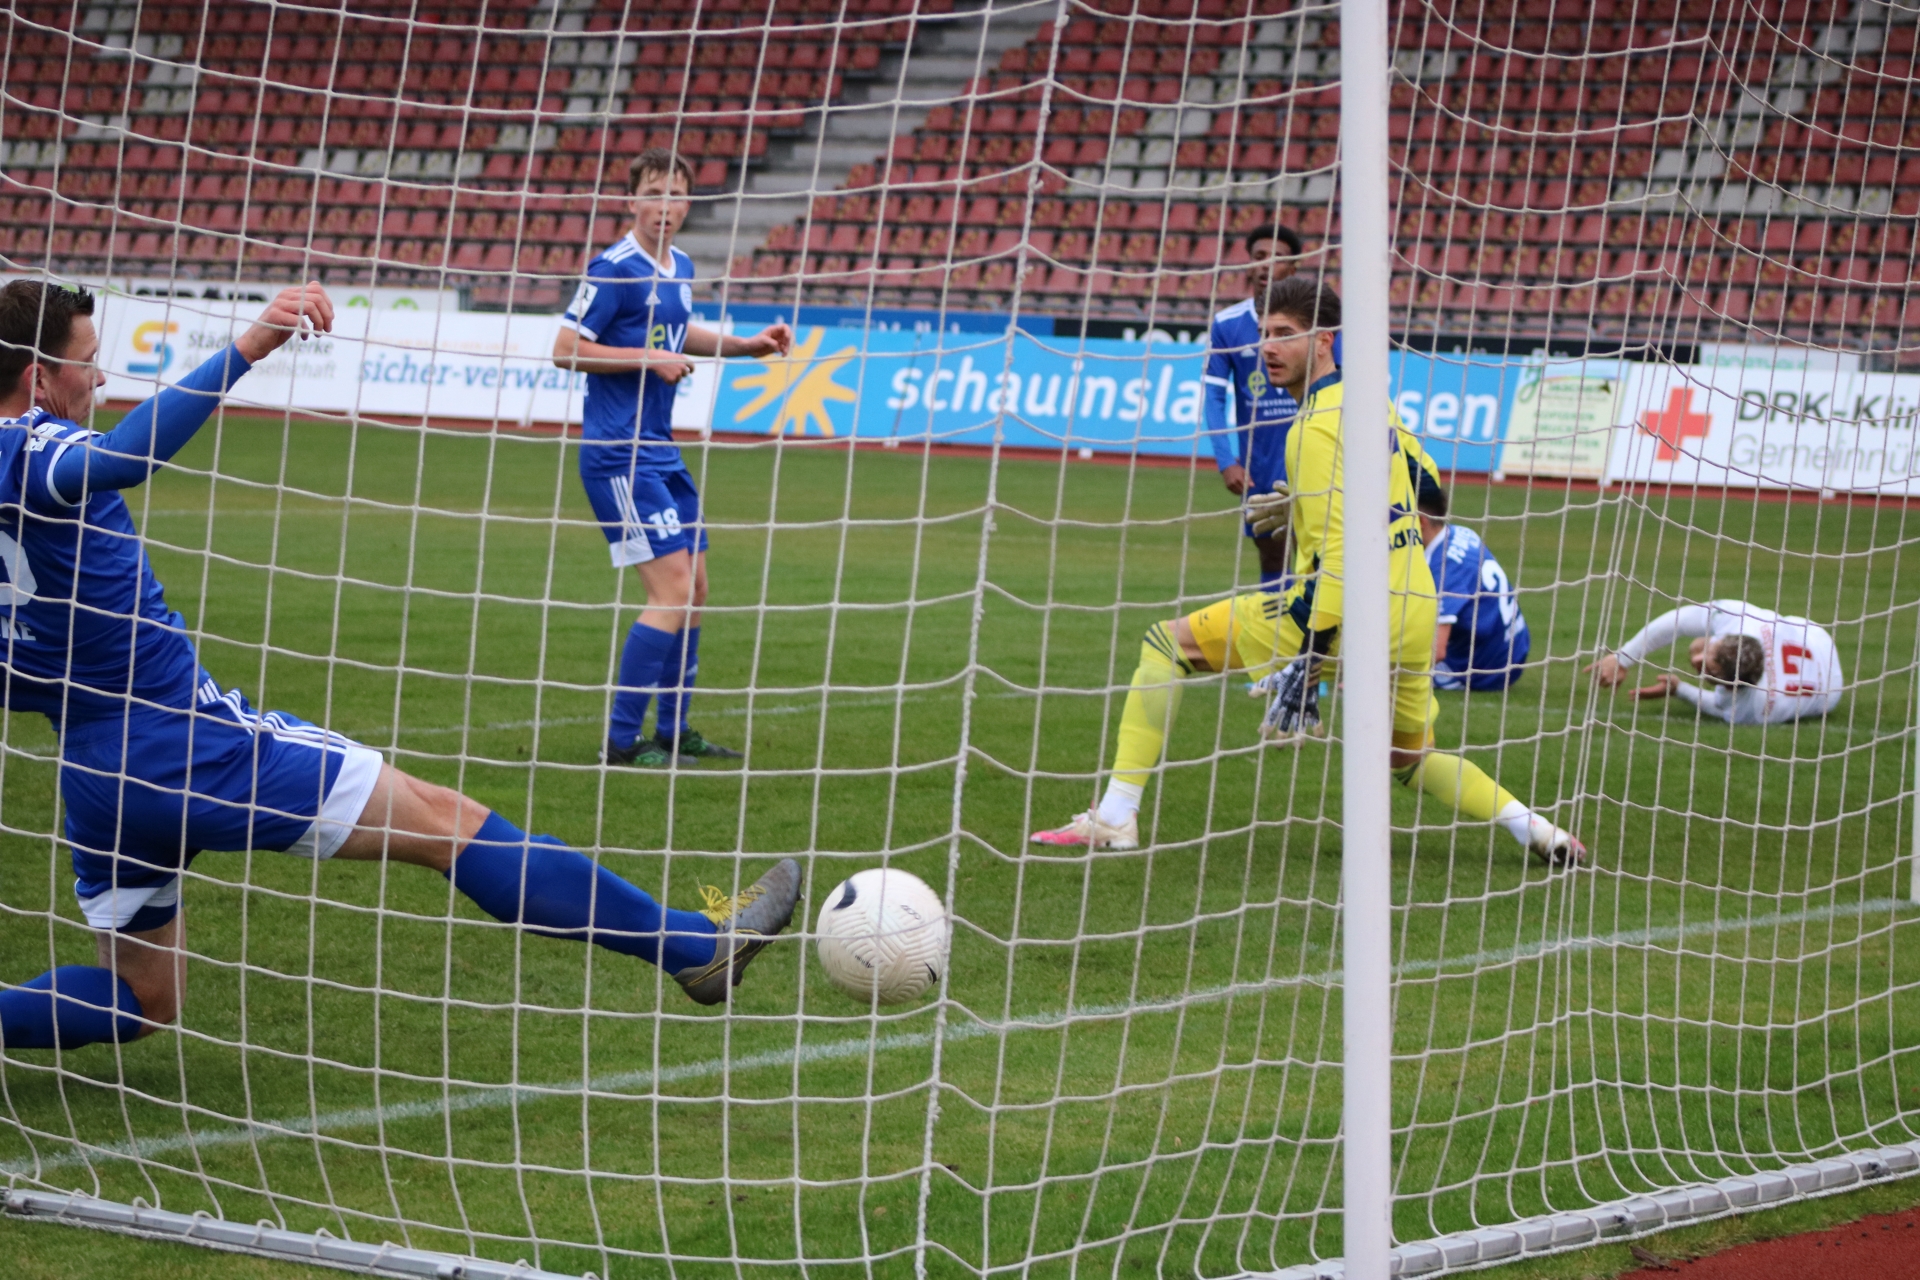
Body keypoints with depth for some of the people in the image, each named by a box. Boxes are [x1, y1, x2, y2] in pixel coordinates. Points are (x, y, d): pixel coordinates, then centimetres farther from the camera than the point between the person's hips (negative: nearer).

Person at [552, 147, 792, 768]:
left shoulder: (679, 268, 12)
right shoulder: (614, 269, -14)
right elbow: (565, 349, -14)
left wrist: (747, 345, 21)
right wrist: (651, 359, -18)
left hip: (660, 450, 9)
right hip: (619, 454, -9)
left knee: (693, 588, 12)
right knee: (672, 591, -13)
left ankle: (673, 733, 22)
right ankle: (622, 741, -8)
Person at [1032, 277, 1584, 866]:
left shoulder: (1316, 430, -14)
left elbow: (1336, 553, -20)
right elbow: (1423, 487, 26)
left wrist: (1306, 660, -22)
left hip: (1353, 615, -8)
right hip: (1418, 611, 8)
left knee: (1167, 642, 0)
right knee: (1411, 756, 29)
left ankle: (1114, 818, -4)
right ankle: (1535, 830, 14)